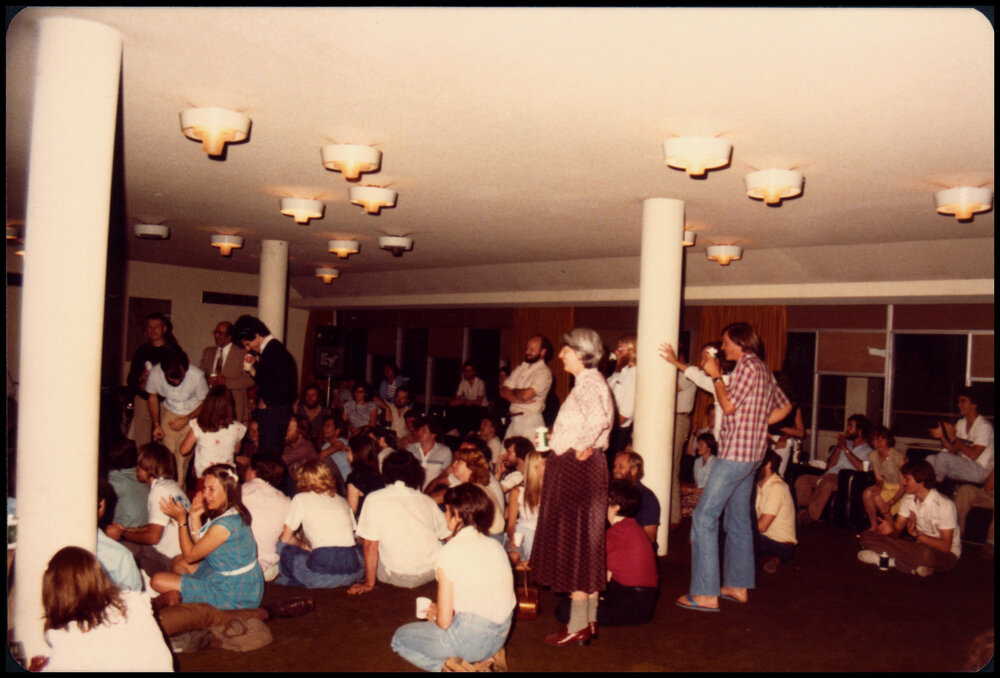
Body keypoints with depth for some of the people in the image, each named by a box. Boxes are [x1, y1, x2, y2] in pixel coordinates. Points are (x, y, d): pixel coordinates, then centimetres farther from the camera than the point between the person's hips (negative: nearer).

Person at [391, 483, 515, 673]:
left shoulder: (451, 552, -15)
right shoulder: (496, 546, 5)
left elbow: (444, 621, -13)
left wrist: (435, 614, 11)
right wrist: (441, 610, 18)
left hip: (471, 639, -7)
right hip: (500, 636, 7)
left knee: (400, 637, 16)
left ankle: (450, 664, -3)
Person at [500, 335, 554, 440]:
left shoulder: (544, 372, -9)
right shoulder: (519, 368, 13)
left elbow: (526, 395, -21)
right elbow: (503, 391, 4)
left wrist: (513, 391, 0)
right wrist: (519, 399, -13)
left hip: (531, 421, -6)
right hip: (514, 420, 6)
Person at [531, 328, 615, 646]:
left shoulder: (589, 383, -16)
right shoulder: (587, 381, 16)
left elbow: (599, 418, -35)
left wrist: (582, 446, -24)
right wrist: (558, 438, 20)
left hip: (578, 467, -10)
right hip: (573, 468, 10)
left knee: (575, 541, -3)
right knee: (583, 545, 14)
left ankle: (578, 625, 5)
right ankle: (588, 620, 23)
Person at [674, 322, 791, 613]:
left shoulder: (747, 365, -12)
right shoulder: (763, 369, 16)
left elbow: (729, 405, -16)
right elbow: (784, 406, 23)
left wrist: (715, 375, -6)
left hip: (736, 452, -10)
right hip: (752, 453, 10)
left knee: (704, 517, -10)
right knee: (738, 519, 16)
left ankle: (706, 594, -10)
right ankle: (738, 585, 24)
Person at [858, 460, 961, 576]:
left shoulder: (944, 505, -21)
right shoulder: (909, 499, 2)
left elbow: (945, 546, -24)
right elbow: (897, 529, 0)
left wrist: (916, 534, -34)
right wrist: (891, 529, -25)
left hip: (946, 555, -7)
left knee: (927, 554, -46)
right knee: (866, 536, -9)